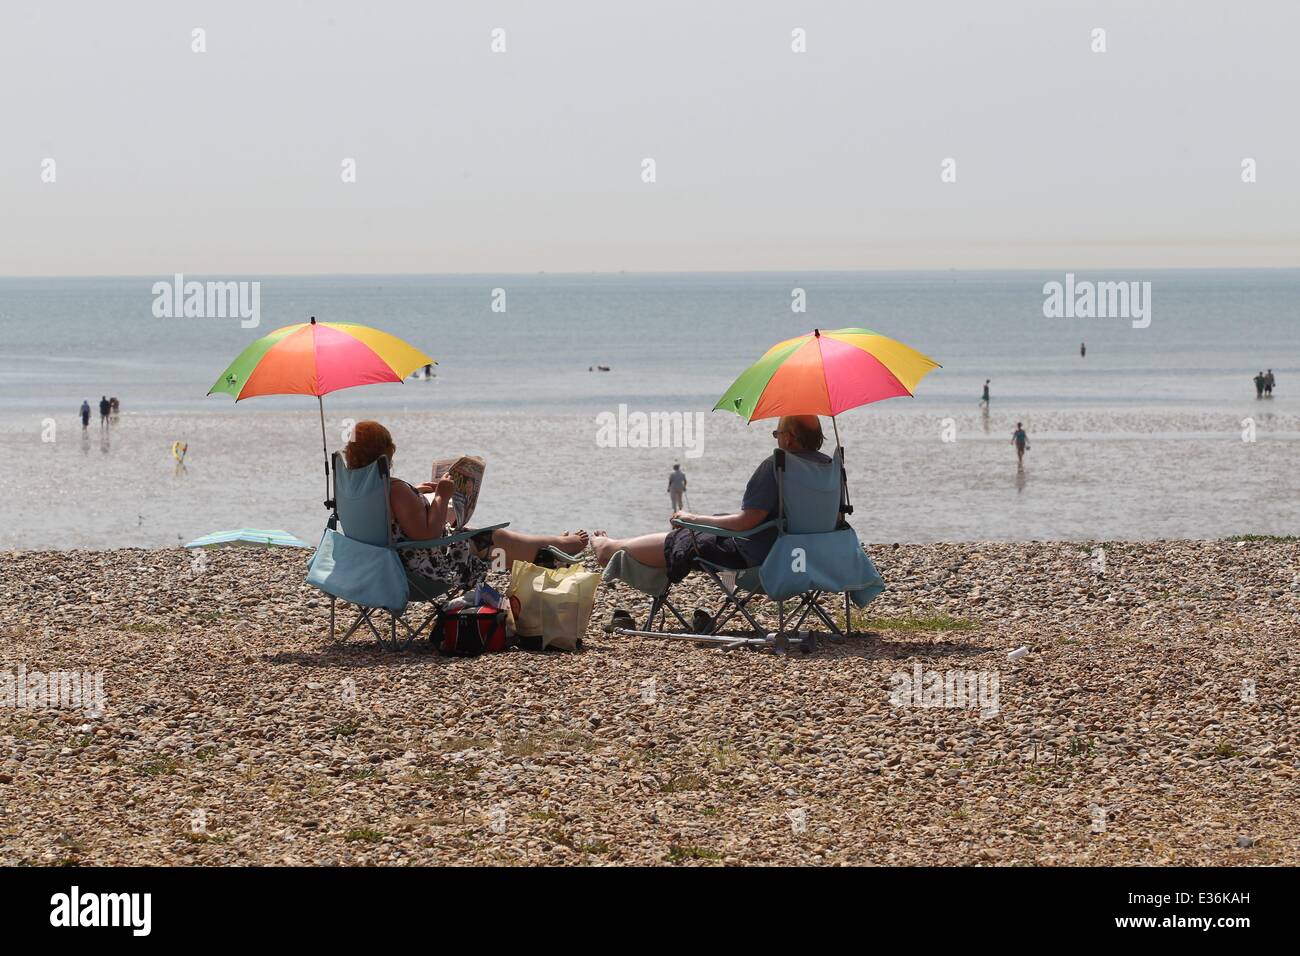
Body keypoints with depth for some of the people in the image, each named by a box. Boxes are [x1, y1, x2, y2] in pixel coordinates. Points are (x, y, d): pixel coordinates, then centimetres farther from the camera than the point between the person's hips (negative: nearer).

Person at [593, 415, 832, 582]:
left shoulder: (775, 465, -23)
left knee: (680, 541, 15)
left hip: (754, 554, -8)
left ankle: (612, 548, 39)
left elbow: (747, 521, -23)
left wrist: (696, 518, -9)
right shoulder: (828, 465, 0)